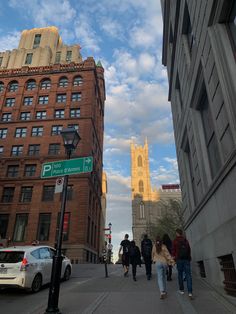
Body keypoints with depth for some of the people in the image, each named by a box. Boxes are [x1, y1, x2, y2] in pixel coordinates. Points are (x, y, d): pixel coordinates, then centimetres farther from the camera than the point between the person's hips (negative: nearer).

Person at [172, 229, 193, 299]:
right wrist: (189, 257, 17)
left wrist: (173, 257, 9)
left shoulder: (175, 241, -3)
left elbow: (173, 250, -4)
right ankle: (190, 292, -7)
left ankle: (181, 290, 20)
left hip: (179, 259, -2)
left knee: (180, 274, 12)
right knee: (188, 275, 0)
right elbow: (189, 249, 10)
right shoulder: (186, 240, 7)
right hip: (187, 259, 2)